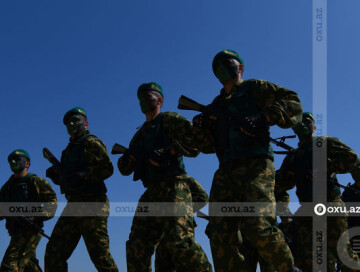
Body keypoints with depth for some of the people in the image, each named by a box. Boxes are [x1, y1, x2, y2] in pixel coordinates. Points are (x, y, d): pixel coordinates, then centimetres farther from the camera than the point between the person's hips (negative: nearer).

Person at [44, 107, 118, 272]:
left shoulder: (91, 142, -1)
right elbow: (64, 178, 27)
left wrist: (82, 175, -22)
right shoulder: (69, 149, 25)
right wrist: (54, 174, 6)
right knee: (54, 252, 5)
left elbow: (107, 168, -15)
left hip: (91, 204, -9)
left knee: (99, 253, -10)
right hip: (73, 206, 9)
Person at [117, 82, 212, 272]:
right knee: (137, 246, 2)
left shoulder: (168, 120, 5)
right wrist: (127, 158, 1)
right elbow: (126, 169, 25)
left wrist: (167, 152, -17)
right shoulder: (139, 135, 26)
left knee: (179, 241, -22)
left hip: (173, 188, -8)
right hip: (151, 194, 8)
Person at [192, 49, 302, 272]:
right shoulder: (217, 104, 29)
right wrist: (200, 125, 5)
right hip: (225, 173, 6)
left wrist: (262, 118, -11)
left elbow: (293, 103, 3)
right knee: (221, 236, -7)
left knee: (258, 227, -23)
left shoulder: (254, 88, 14)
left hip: (255, 167, -6)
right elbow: (208, 146, 25)